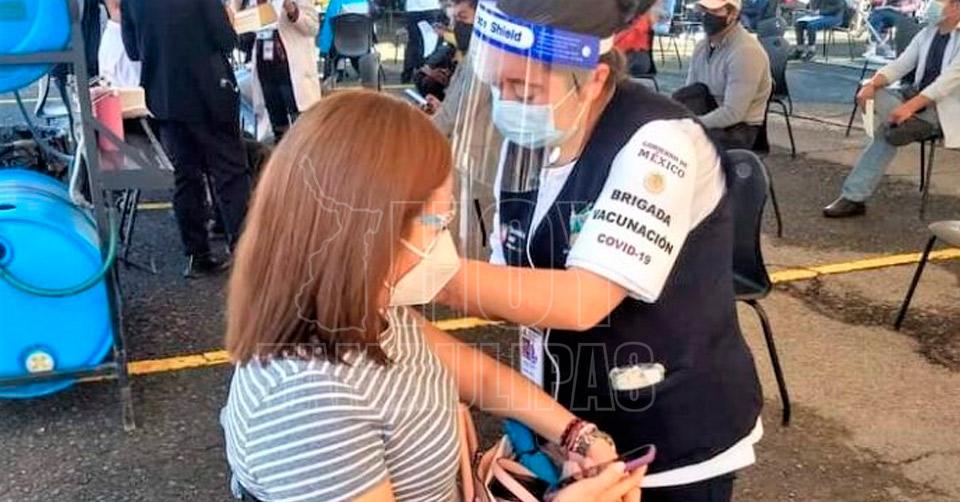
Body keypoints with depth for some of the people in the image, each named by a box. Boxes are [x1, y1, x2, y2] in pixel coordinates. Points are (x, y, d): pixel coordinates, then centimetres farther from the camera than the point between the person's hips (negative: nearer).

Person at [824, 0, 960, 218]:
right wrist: (872, 84, -19)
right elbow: (900, 65, 3)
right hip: (918, 94, 7)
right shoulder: (927, 33, 10)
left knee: (887, 130, -30)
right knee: (874, 94, -23)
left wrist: (910, 106, -38)